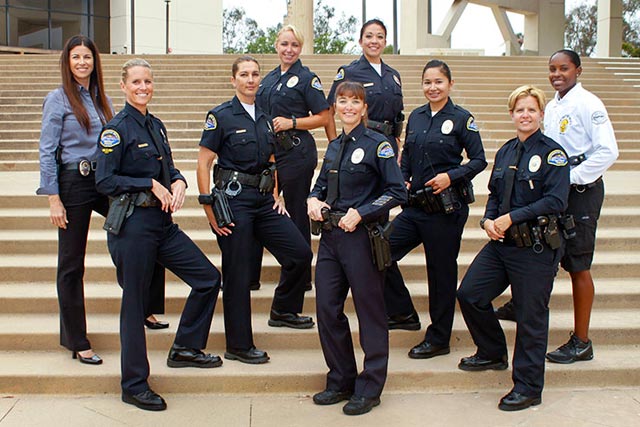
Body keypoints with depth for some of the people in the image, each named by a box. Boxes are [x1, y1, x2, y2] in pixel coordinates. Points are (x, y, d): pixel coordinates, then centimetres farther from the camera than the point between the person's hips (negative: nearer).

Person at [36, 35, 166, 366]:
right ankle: (76, 341, 16)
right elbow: (47, 152, -8)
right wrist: (54, 199, -13)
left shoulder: (102, 99, 11)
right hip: (74, 182, -5)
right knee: (72, 264, 4)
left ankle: (145, 309, 19)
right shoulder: (58, 99, -5)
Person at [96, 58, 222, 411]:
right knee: (135, 303, 2)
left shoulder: (156, 126, 13)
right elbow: (104, 181, -14)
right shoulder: (116, 129, -9)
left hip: (163, 222, 8)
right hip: (132, 224, -7)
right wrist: (151, 185, -14)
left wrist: (178, 181, -1)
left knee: (208, 278, 6)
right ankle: (134, 385, 16)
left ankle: (185, 348, 24)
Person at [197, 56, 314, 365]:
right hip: (234, 199, -6)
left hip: (263, 200, 6)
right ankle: (239, 346, 10)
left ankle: (283, 311, 27)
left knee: (300, 252, 3)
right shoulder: (221, 116, -5)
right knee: (238, 272, -1)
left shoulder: (265, 118, 14)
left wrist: (275, 197, 11)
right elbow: (203, 164, -8)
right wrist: (209, 208, -14)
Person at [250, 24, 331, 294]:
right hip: (268, 151, 7)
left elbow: (323, 118, -8)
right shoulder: (269, 79, 16)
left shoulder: (307, 78, -4)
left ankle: (301, 278, 13)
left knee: (296, 215, 1)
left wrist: (291, 123, -16)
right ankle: (249, 276, 17)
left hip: (296, 153, -7)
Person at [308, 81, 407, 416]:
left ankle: (369, 388, 15)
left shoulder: (377, 144, -7)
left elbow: (397, 192, -11)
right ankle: (341, 381, 23)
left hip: (362, 236, -7)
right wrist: (313, 199, 1)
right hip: (331, 236, 7)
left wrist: (360, 213, -18)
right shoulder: (334, 146, 13)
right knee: (327, 309, 7)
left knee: (370, 310, 3)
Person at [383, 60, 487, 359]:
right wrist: (403, 180, 3)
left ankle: (438, 340, 18)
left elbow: (479, 160, -6)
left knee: (442, 271, 4)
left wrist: (451, 176, -19)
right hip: (416, 206, 6)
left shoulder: (461, 118, -6)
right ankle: (403, 313, 18)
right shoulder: (415, 117, 10)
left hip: (447, 206, -6)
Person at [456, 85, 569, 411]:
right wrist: (488, 220, -4)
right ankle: (493, 354, 30)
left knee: (531, 316, 2)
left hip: (536, 248, -7)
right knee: (469, 293, 6)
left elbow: (555, 201, -18)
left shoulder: (552, 153, -9)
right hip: (501, 243, 7)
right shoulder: (505, 152, 11)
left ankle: (528, 388, 16)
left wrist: (510, 218, -20)